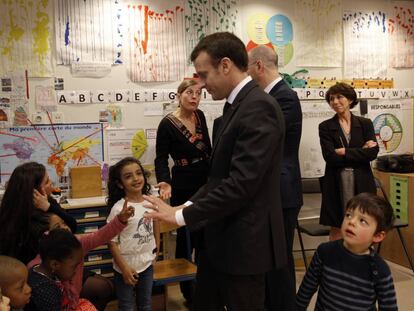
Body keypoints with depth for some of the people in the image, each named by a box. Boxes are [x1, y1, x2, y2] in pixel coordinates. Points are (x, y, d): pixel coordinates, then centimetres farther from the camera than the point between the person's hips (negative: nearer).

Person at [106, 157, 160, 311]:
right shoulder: (118, 208, -21)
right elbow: (112, 242, -16)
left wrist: (157, 245, 14)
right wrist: (124, 268, -16)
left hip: (147, 263, 5)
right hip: (127, 266, -4)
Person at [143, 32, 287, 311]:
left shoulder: (258, 107, -20)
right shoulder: (237, 105, 11)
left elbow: (242, 182, -26)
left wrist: (183, 216, -19)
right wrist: (190, 205, 4)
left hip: (245, 241, -9)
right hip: (222, 238, 9)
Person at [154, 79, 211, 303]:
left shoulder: (200, 116, 3)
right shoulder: (167, 124, -13)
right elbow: (161, 158, -13)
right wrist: (165, 182, -30)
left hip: (205, 183, 6)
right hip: (183, 187, -6)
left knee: (205, 234, 15)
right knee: (186, 237, 3)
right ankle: (188, 291, 20)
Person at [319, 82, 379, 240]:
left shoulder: (365, 123, 8)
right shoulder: (325, 127, 2)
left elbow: (373, 152, -6)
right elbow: (330, 157, -10)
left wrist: (344, 152, -12)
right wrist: (361, 151, -10)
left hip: (362, 184, 1)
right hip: (337, 185, -1)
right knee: (337, 230, 4)